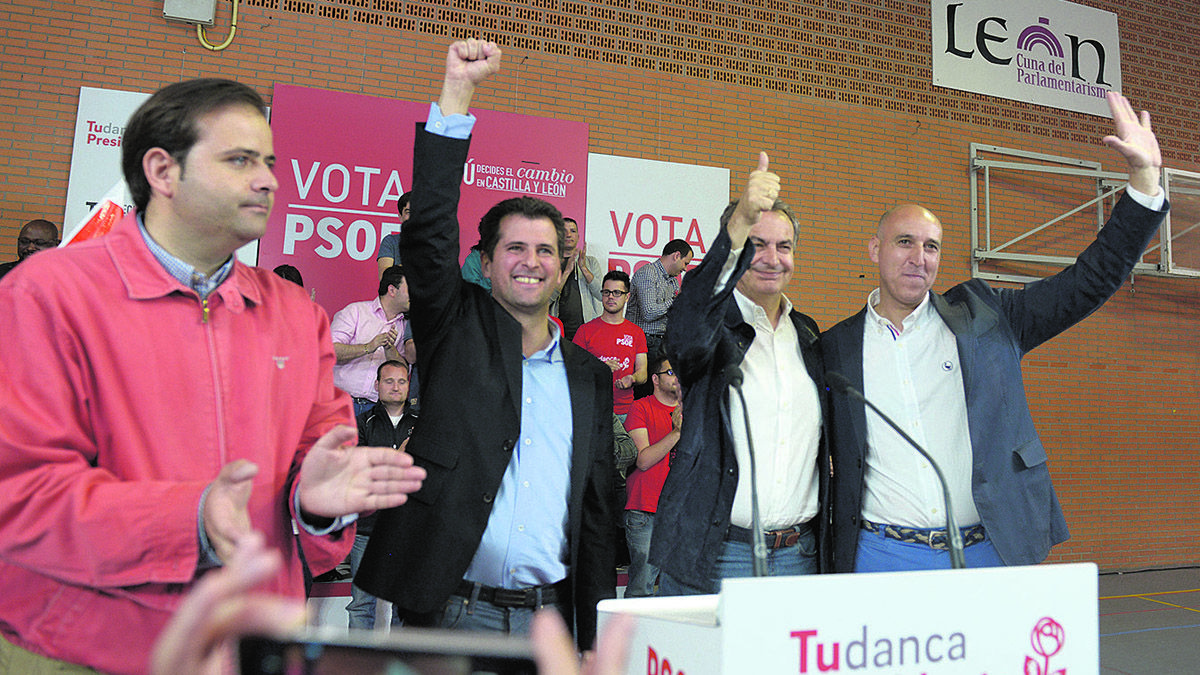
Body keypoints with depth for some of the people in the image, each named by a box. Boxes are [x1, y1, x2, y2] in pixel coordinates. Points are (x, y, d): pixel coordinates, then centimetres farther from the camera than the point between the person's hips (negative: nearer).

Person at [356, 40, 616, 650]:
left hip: (547, 615, 3)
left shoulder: (590, 375, 9)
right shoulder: (458, 329, 1)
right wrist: (457, 90, -17)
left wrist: (596, 631, 8)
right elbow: (429, 232, -14)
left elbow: (596, 505, 11)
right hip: (449, 608, -3)